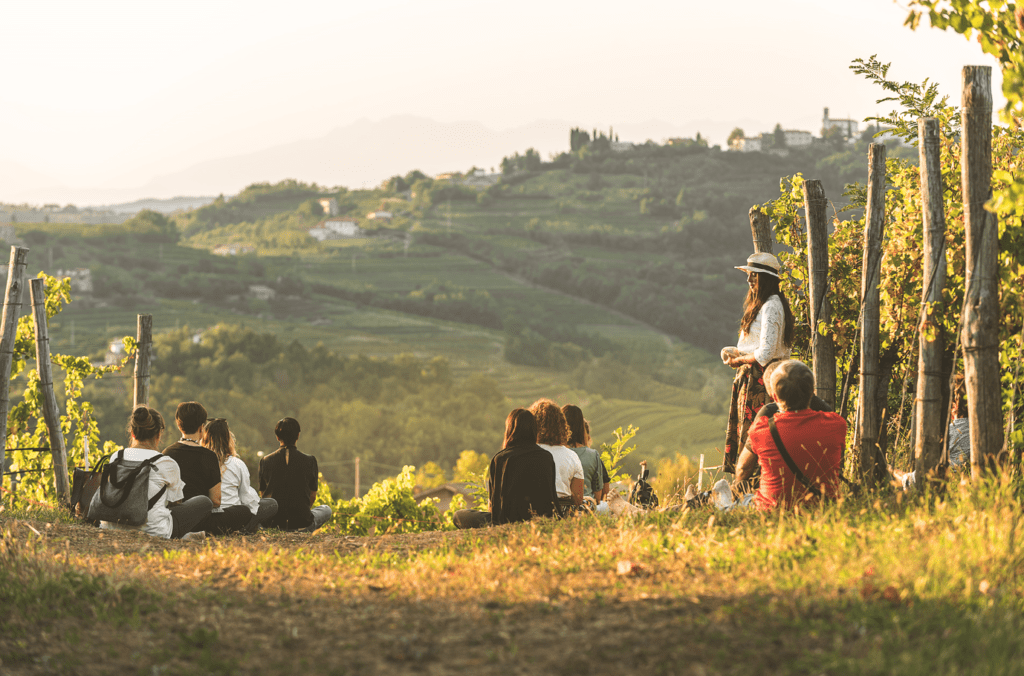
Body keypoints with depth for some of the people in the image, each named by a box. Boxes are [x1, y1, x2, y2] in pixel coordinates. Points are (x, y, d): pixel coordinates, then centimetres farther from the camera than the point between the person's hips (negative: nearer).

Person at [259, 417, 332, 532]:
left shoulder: (265, 461, -3)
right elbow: (312, 496, 5)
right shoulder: (309, 461, -6)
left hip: (274, 523, 2)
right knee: (326, 509, 31)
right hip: (302, 523, -1)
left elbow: (263, 494, 8)